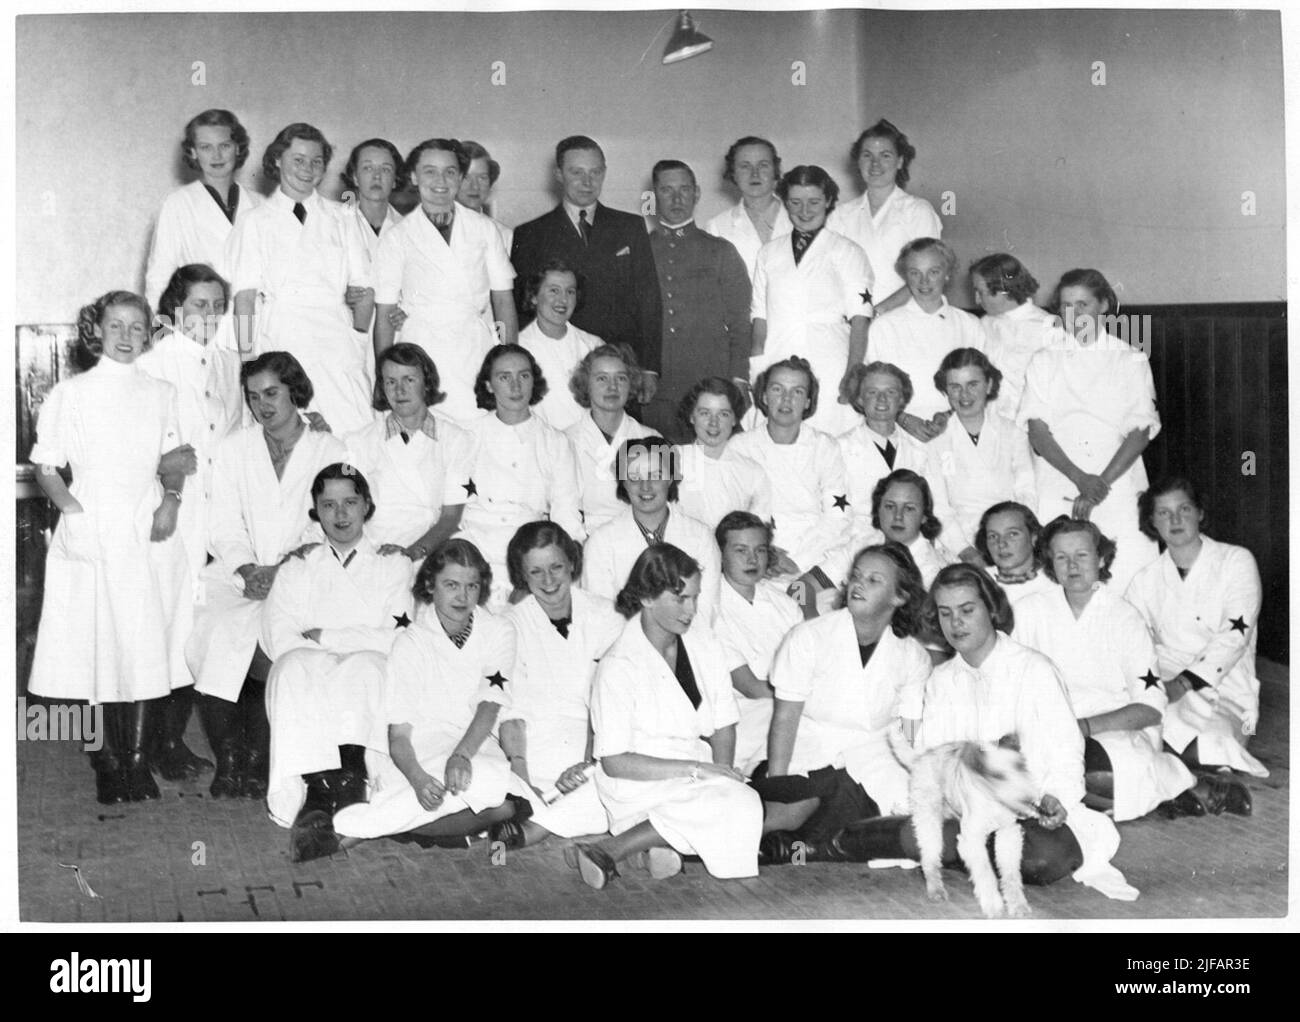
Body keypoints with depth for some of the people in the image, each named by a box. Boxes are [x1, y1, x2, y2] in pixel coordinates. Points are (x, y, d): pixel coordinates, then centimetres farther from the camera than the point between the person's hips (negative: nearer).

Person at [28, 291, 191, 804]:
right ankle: (109, 759, 10)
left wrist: (170, 498, -2)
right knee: (101, 645, -2)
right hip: (92, 535, -2)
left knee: (147, 646, 2)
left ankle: (137, 757, 11)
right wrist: (74, 510, -12)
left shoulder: (161, 393, 10)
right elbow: (46, 468, 2)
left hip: (150, 533, 2)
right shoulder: (69, 394, 2)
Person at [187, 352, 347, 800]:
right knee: (207, 627, -27)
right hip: (238, 574, 2)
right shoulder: (232, 449, 15)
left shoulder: (330, 450, 8)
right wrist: (247, 571, -12)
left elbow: (325, 528, 0)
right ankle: (228, 758, -14)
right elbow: (225, 527, 6)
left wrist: (282, 571, -15)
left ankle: (256, 760, -15)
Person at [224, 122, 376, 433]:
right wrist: (247, 356, -5)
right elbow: (245, 297, 3)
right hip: (278, 343, -1)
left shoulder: (342, 218, 14)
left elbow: (364, 290, 11)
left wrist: (356, 340, 2)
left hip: (336, 340, 1)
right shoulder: (254, 223, 11)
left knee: (354, 439, -14)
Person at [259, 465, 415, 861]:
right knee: (295, 666, -33)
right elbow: (277, 639, 5)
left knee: (366, 666, -35)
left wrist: (323, 637, 1)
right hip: (308, 688, 1)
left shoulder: (394, 565, 22)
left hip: (370, 684, -1)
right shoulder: (296, 569, 25)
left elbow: (398, 639, 4)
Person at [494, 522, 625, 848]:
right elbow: (509, 712, -3)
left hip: (599, 739, 2)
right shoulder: (512, 625, 3)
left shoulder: (605, 616, 5)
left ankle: (530, 830, -32)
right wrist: (521, 778, -18)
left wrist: (591, 760, -18)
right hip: (539, 743, -1)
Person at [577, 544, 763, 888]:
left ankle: (663, 839, -15)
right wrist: (695, 769, -18)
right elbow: (614, 762, -14)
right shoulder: (618, 666, -12)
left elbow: (723, 726, 11)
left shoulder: (703, 643, 6)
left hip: (693, 777, 5)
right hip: (638, 780, -5)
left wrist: (722, 773, -10)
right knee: (741, 806, -28)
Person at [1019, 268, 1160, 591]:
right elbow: (1036, 430, 2)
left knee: (1126, 586, -10)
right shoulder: (1044, 361, 12)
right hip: (1057, 493, 1)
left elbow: (1140, 432, 1)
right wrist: (1079, 477, -13)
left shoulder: (1132, 361, 9)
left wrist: (1101, 485, -11)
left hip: (1119, 490, -1)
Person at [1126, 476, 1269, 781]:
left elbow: (1234, 636, -8)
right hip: (1163, 687, 3)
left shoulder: (1236, 561, 4)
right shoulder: (1146, 580, 15)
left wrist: (1185, 681, -19)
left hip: (1224, 693, -3)